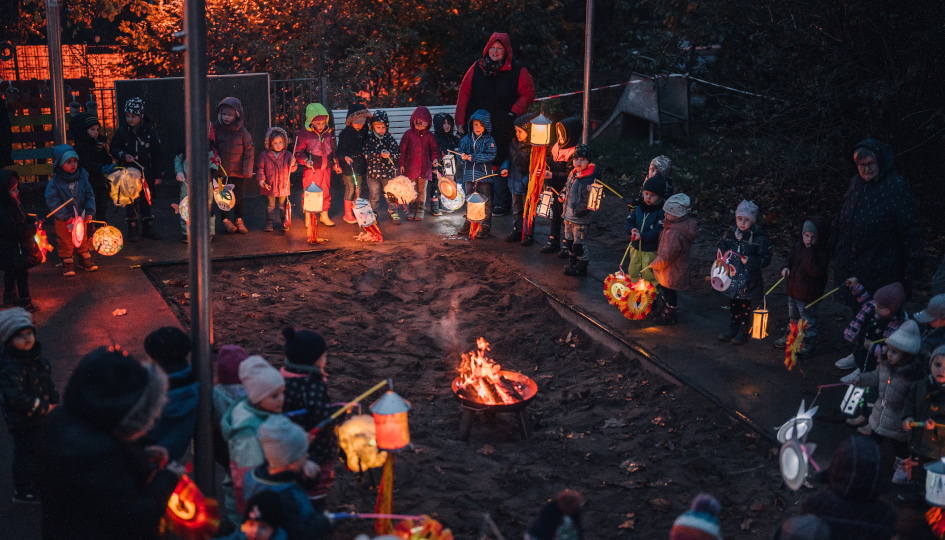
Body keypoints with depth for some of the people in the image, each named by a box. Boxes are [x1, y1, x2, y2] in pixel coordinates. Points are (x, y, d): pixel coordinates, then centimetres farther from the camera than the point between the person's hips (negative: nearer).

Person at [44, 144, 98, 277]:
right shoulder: (54, 182, -17)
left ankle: (85, 260, 35)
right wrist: (66, 217, -21)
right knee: (65, 242, 9)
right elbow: (52, 201, -17)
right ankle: (67, 263, 24)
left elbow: (90, 194, 2)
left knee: (83, 239, 18)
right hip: (63, 221, -4)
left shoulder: (82, 177, -5)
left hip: (81, 216, 4)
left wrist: (89, 211, -8)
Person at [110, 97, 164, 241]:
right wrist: (123, 155, -13)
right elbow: (113, 148, 8)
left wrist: (158, 174, 1)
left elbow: (158, 153, 3)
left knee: (146, 200, 6)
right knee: (130, 201, 2)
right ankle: (132, 229, 13)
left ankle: (147, 228, 17)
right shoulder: (122, 131, -2)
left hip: (146, 172, 0)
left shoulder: (150, 130, -3)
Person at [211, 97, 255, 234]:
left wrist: (248, 169, -5)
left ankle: (238, 220, 23)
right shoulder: (216, 129, -2)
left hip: (238, 171, 0)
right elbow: (211, 146, 10)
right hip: (221, 170, 0)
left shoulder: (242, 131, -3)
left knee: (238, 196, 8)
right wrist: (214, 156, -9)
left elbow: (249, 150, 0)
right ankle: (226, 220, 20)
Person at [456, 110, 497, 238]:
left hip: (484, 175, -4)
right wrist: (463, 156, -16)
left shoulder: (489, 140, -5)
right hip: (469, 175, 4)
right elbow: (460, 153, 8)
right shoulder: (466, 139, 6)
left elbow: (491, 156, -17)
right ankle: (468, 225, 26)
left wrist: (473, 157, -21)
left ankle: (486, 227, 10)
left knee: (486, 203, 2)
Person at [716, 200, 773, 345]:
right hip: (731, 278, 5)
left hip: (748, 280, -5)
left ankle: (743, 332, 21)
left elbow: (766, 258, -11)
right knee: (733, 304, 18)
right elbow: (722, 247, 18)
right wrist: (723, 259, 1)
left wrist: (750, 261, -25)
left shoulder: (759, 238, -14)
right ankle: (732, 329, 33)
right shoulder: (730, 233, 1)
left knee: (744, 306, 7)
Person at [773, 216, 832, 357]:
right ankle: (789, 336, 44)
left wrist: (808, 252, -35)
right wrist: (786, 267, -5)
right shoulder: (798, 246, 0)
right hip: (793, 291, 7)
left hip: (808, 294, -7)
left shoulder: (822, 253, -22)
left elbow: (815, 270, -34)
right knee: (793, 316, 26)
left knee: (808, 320, 7)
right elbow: (791, 259, 17)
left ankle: (808, 344, 22)